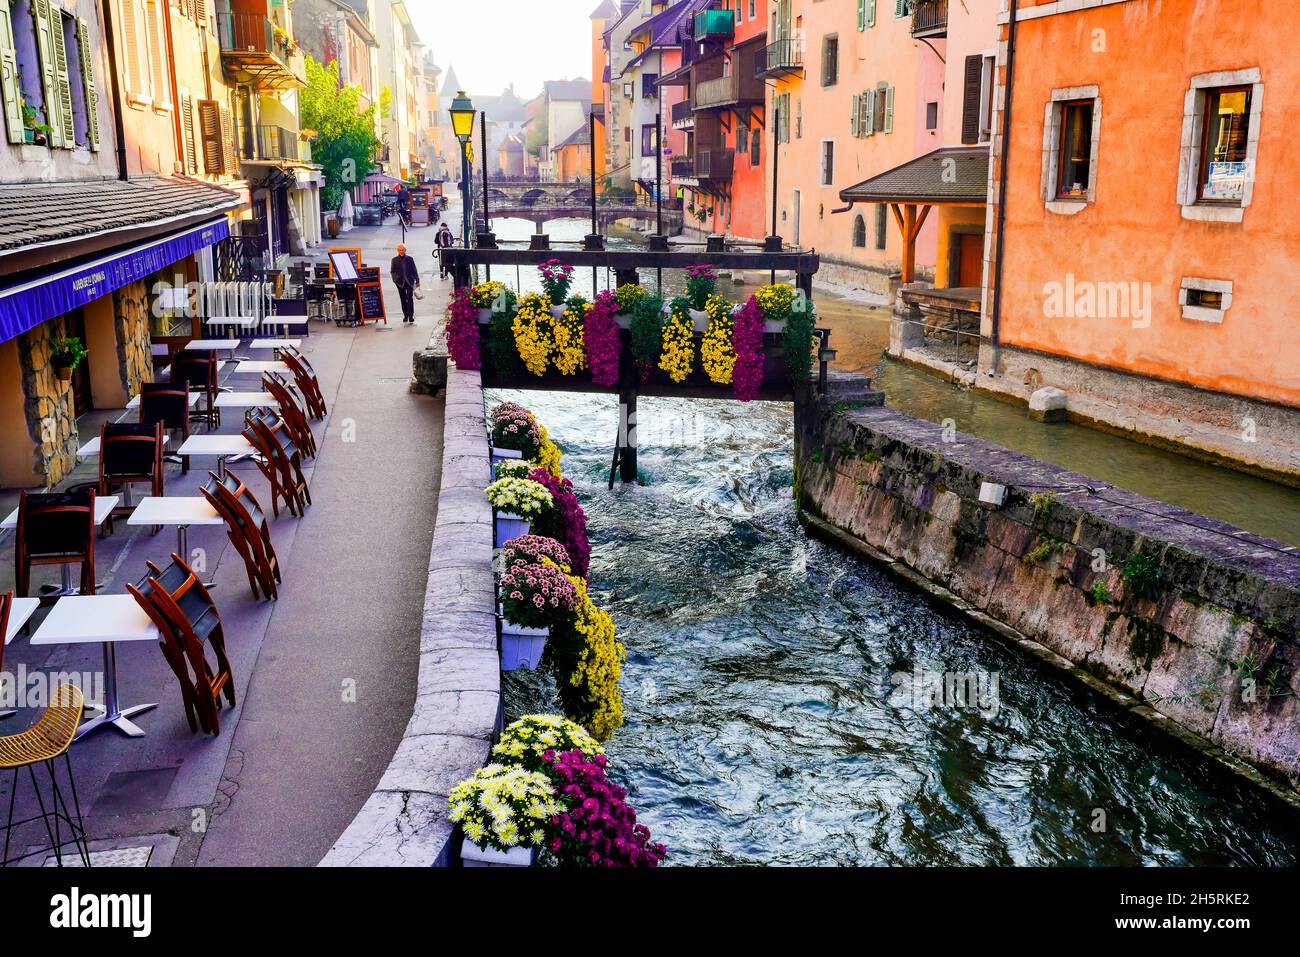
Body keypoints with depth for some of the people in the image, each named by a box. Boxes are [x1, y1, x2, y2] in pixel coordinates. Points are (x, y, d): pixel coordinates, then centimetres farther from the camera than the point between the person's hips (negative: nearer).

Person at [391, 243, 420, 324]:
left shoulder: (409, 259, 3)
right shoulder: (395, 260, 3)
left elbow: (414, 270, 6)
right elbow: (393, 271, 7)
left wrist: (417, 280, 4)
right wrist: (395, 280, -4)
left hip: (409, 281, -1)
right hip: (400, 283, 1)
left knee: (410, 298, -11)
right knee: (403, 299, 8)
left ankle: (411, 316, -9)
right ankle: (405, 315, 20)